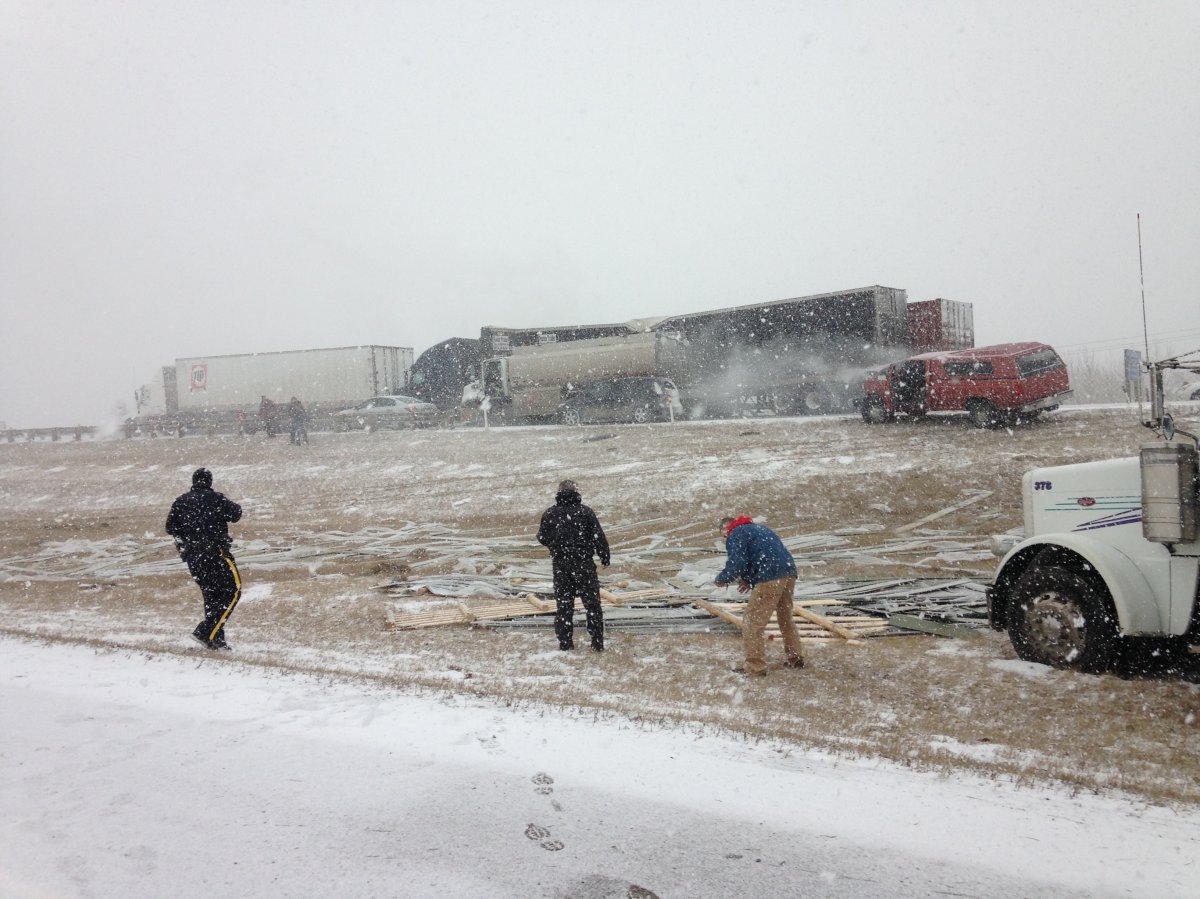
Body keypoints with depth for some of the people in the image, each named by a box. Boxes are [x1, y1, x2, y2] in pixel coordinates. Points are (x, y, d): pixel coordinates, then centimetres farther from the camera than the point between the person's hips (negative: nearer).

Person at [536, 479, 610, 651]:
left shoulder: (549, 514, 1)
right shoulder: (585, 512, -5)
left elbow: (543, 538, 6)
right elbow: (599, 537, -7)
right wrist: (605, 558, 4)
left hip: (560, 564, 2)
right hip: (584, 564, -2)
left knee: (563, 604, 10)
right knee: (592, 603, 6)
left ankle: (565, 643, 11)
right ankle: (597, 642, 6)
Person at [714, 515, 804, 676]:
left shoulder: (735, 535, 4)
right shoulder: (760, 528, 31)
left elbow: (738, 563, -11)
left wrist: (722, 579, 5)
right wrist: (750, 580, 25)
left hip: (769, 580, -9)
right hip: (789, 574, 9)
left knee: (752, 622, 1)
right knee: (786, 618, 27)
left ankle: (755, 666, 4)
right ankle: (796, 657, 35)